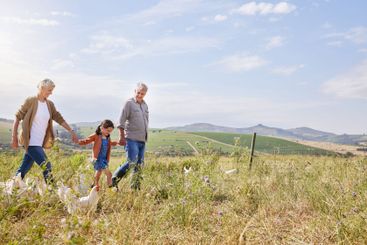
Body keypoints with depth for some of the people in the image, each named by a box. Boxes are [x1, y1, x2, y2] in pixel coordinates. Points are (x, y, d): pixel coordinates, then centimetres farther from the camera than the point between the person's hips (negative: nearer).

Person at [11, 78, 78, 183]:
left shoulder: (50, 104, 9)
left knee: (24, 169, 11)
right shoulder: (30, 101, -8)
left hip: (39, 143, 6)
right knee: (46, 166, -9)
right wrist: (14, 137, -8)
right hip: (30, 142, -6)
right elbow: (17, 117, -5)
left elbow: (59, 119, 13)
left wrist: (71, 131, 8)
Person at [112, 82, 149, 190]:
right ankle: (113, 181, -1)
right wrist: (122, 137, -13)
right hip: (132, 139, -7)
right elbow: (121, 122, -8)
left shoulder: (145, 105, 16)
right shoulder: (129, 103, -4)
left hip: (142, 140, 7)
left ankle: (135, 187, 15)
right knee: (131, 162, -14)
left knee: (139, 165, 7)